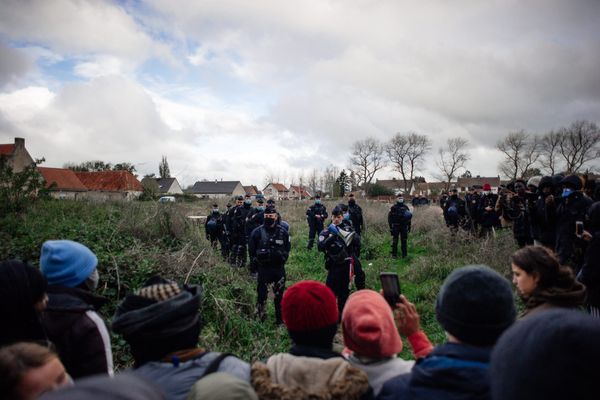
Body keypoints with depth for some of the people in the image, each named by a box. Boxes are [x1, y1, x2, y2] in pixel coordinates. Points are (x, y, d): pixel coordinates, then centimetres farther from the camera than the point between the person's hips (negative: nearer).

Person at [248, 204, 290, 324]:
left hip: (279, 268, 2)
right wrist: (255, 264, 1)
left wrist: (282, 259, 4)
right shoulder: (257, 232, -5)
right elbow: (251, 250, 2)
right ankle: (260, 319, 11)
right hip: (263, 268, -2)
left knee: (279, 295, 11)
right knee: (261, 295, 0)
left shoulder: (283, 232, 1)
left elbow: (287, 249, 12)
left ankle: (280, 319, 24)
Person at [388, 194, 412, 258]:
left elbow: (409, 217, 13)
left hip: (404, 227, 2)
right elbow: (389, 217, -3)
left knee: (404, 241, 5)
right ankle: (394, 254, 9)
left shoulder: (406, 207, 7)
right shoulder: (393, 207, -2)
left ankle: (404, 254, 12)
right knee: (395, 241, 1)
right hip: (395, 227, -2)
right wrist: (391, 227, -8)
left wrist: (409, 226, 8)